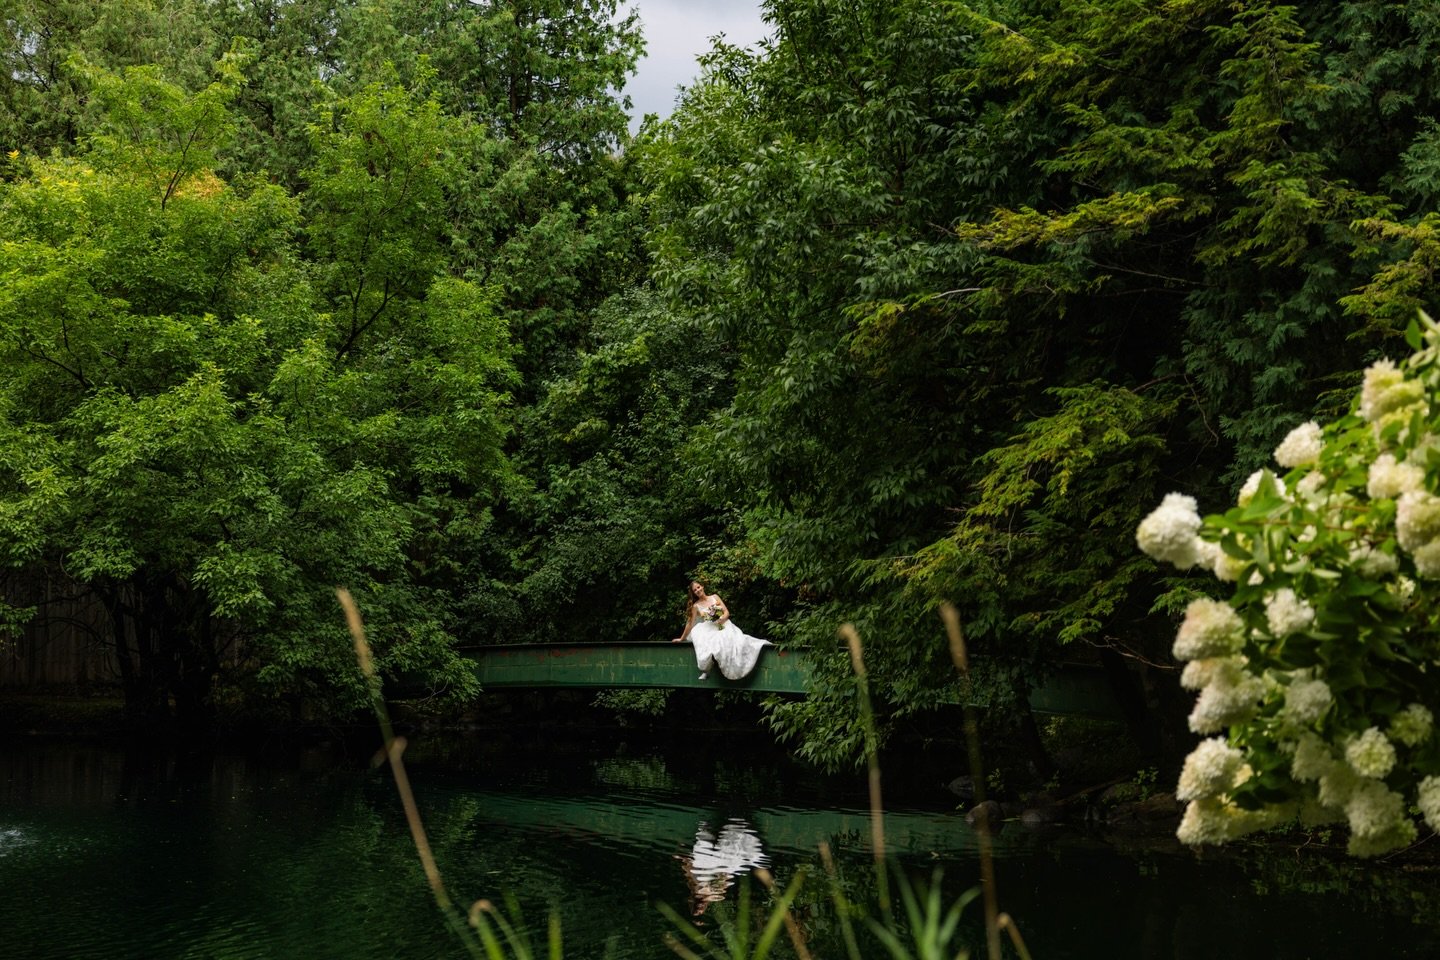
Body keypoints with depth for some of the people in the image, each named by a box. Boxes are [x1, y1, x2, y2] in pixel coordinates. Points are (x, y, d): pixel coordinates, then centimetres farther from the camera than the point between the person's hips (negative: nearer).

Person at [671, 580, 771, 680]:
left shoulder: (715, 597, 9)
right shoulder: (696, 606, 4)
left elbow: (726, 612, 7)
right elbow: (690, 623, 5)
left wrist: (722, 618, -15)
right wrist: (682, 638, 5)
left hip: (724, 626, 2)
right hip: (709, 630, -2)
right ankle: (706, 670, -24)